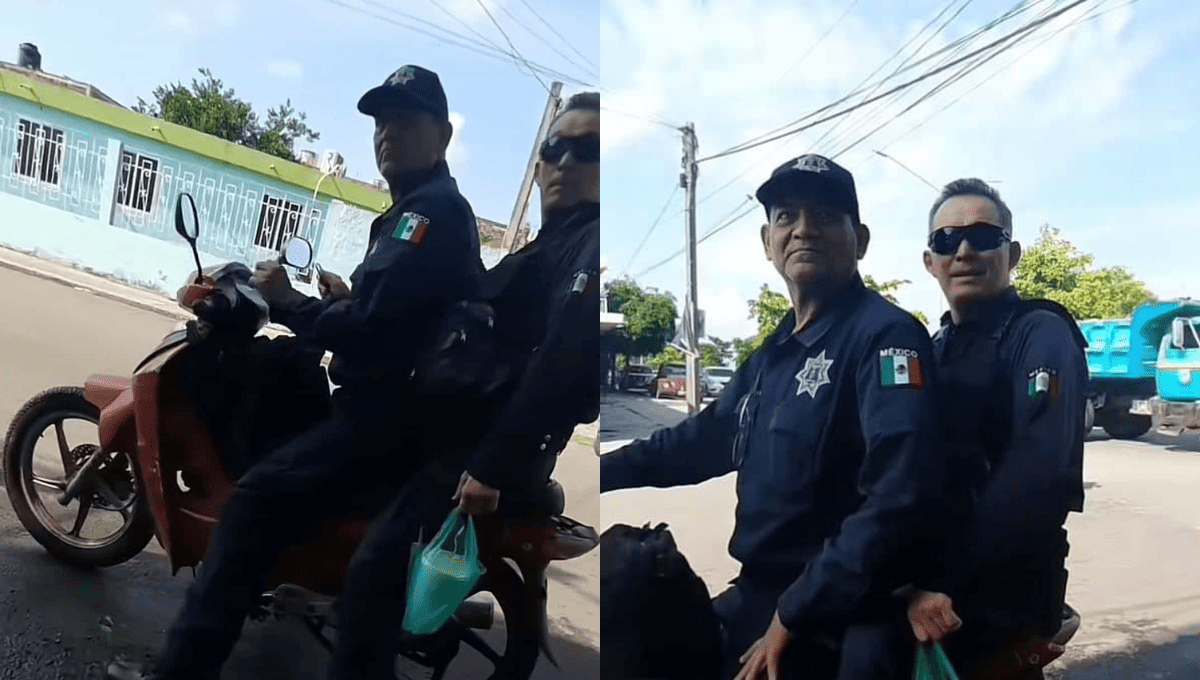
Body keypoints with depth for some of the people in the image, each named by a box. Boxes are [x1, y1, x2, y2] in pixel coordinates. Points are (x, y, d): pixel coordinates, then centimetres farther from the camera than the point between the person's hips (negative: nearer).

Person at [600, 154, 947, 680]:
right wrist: (605, 470, 16)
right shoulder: (776, 352, 12)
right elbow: (706, 437, 21)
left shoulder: (885, 335, -15)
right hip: (756, 597, 8)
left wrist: (792, 616, -24)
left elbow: (899, 494, -26)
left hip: (826, 622, -7)